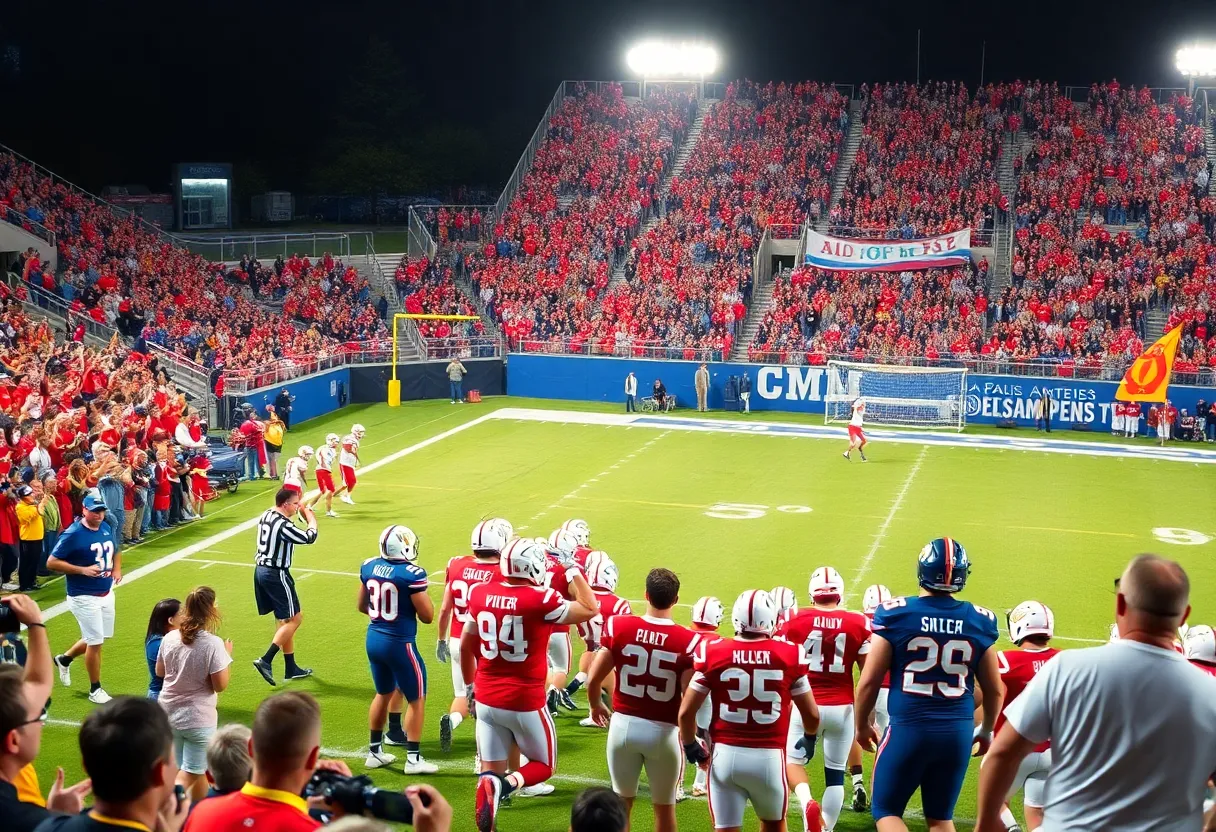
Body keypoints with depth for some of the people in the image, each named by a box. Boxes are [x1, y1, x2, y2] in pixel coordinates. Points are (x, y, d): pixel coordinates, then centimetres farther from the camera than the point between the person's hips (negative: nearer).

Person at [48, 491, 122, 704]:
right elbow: (52, 562, -18)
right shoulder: (73, 534, -19)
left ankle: (65, 659, 43)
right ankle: (95, 689, 16)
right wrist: (83, 570, -26)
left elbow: (115, 551, 20)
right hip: (85, 597, -7)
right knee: (95, 642, -1)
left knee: (98, 637, 19)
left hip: (107, 594, 7)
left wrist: (117, 569, 0)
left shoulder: (107, 528, 3)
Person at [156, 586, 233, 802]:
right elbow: (220, 685, -15)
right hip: (198, 718, -6)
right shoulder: (213, 644, -20)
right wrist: (226, 655, -3)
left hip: (169, 713, 6)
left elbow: (160, 672, 11)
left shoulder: (170, 637, -2)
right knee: (189, 775, 2)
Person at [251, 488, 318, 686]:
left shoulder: (266, 515, 4)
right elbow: (309, 537, -18)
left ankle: (291, 668, 22)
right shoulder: (283, 525, -22)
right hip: (276, 574, -9)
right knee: (294, 618, 0)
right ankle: (266, 660, -8)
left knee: (284, 619, 16)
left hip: (260, 570, 9)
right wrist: (310, 517, 0)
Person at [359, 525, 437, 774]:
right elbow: (427, 616, -14)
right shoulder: (412, 574, -21)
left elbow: (362, 606, 12)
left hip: (373, 639, 7)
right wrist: (422, 593, 2)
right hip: (399, 643, -7)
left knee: (384, 693, 24)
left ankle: (375, 751, 32)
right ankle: (413, 758, 13)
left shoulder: (368, 567, -1)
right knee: (417, 699, 9)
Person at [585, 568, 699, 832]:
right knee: (664, 807, 17)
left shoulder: (618, 628, -9)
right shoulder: (687, 642, -15)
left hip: (623, 724, 2)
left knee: (622, 801, 20)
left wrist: (596, 706, 17)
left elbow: (593, 680, -4)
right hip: (663, 731, -1)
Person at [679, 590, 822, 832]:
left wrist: (690, 747, 15)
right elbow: (812, 714, 5)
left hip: (726, 755, 0)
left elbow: (686, 712, -4)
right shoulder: (789, 655, -4)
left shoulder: (713, 653, -5)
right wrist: (810, 739, 27)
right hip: (769, 756, 1)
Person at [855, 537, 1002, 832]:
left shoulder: (895, 614, -10)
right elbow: (994, 690, 8)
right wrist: (986, 730, 26)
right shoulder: (979, 621, -1)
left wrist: (862, 725, 10)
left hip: (908, 729, -3)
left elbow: (869, 681, -7)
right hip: (958, 732, 3)